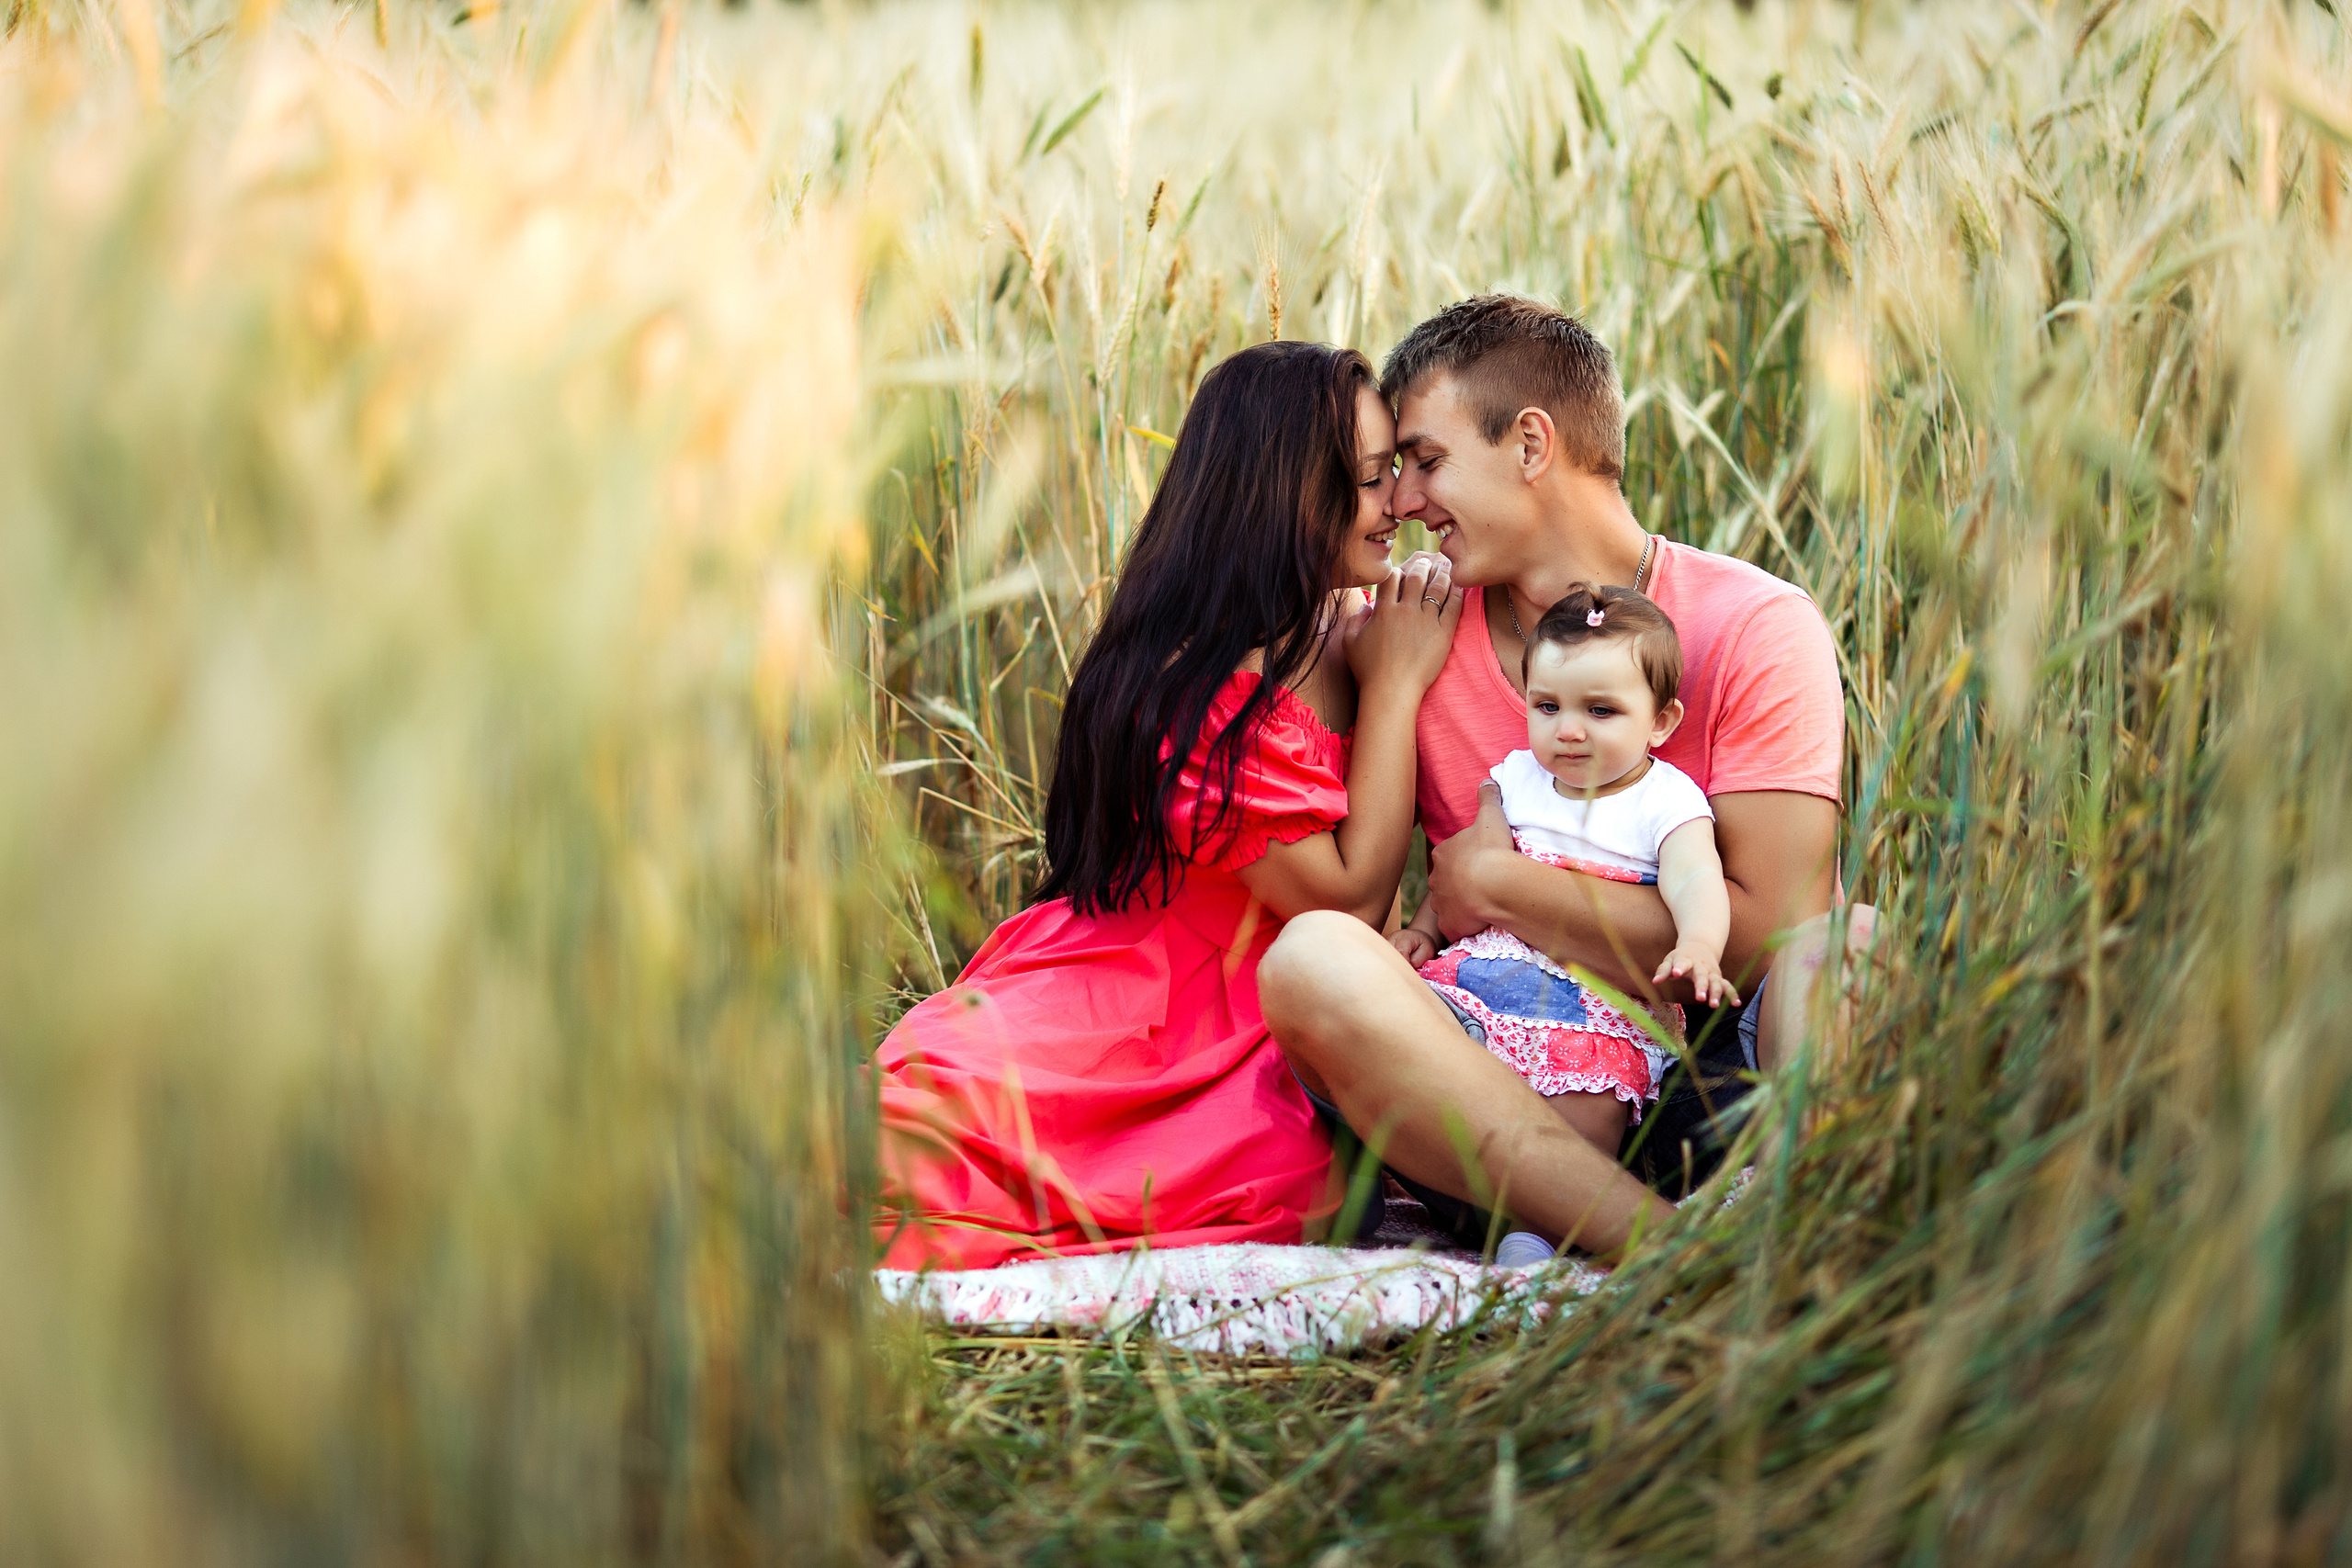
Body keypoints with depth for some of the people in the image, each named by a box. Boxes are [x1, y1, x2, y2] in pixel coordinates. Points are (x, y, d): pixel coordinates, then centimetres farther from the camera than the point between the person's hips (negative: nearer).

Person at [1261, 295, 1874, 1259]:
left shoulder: (1754, 627, -1)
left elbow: (1768, 937, -11)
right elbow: (1355, 898, 9)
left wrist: (1492, 882, -7)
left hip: (1698, 1088, -2)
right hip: (1492, 1091, 2)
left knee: (1853, 942, -29)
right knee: (1313, 959, -28)